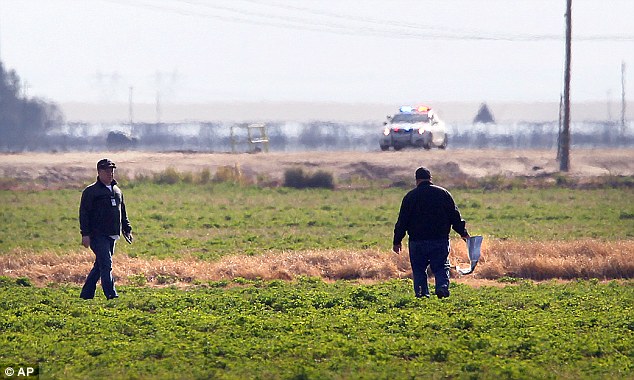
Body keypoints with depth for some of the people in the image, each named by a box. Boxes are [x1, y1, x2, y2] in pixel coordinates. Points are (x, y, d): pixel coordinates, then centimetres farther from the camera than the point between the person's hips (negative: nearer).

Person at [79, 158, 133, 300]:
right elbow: (84, 213, -8)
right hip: (98, 235, -7)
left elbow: (123, 213, 27)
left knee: (100, 265, 10)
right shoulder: (91, 191, -4)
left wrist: (127, 229, 20)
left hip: (112, 235, 7)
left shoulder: (117, 191, 18)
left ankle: (86, 294, 18)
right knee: (106, 264, -14)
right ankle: (111, 295, -17)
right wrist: (85, 234, -15)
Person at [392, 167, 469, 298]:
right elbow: (455, 216, 6)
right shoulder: (443, 194, 4)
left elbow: (402, 221, 3)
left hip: (417, 241, -1)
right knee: (441, 267, 5)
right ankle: (442, 286, -19)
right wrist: (463, 233, 16)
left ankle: (421, 292, -1)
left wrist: (397, 241, 9)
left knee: (419, 269, 8)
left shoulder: (410, 197, 1)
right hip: (440, 240, 1)